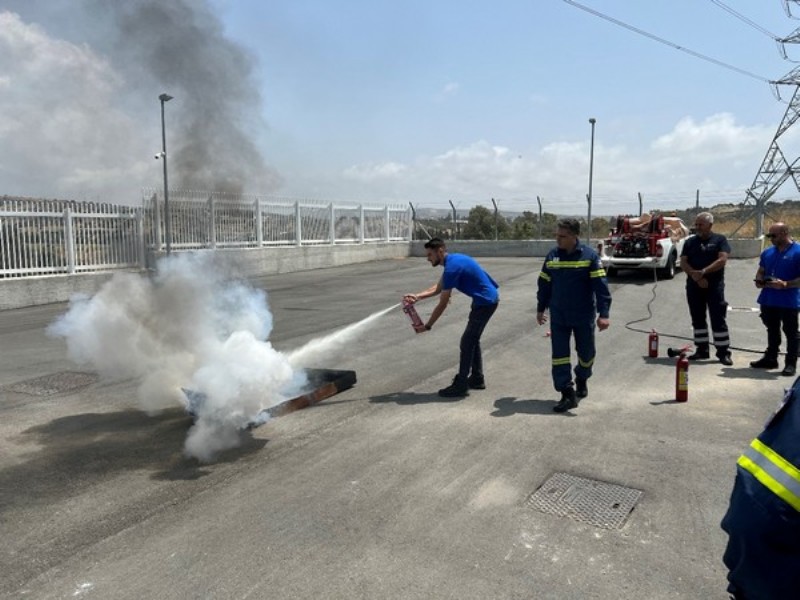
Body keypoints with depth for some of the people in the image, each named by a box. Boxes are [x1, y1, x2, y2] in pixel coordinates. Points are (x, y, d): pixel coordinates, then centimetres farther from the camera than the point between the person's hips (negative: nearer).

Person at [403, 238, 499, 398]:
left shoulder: (452, 267, -22)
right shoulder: (453, 260, 8)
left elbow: (442, 304, -20)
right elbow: (438, 288, 16)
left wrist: (427, 326, -12)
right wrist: (418, 297, 4)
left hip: (485, 302, -10)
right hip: (487, 299, 10)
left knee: (467, 342, -6)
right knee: (472, 340, 18)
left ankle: (460, 386, 0)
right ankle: (477, 379, 27)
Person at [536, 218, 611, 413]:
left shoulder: (589, 256, -10)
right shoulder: (552, 256, 1)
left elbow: (601, 285, -12)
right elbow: (544, 284, 10)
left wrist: (603, 313, -17)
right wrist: (541, 309, 14)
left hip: (584, 316, -2)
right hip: (558, 317, 2)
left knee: (586, 353, 13)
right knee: (559, 354, -2)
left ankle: (581, 381, 40)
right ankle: (567, 394, 2)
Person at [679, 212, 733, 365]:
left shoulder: (720, 240, 1)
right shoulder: (690, 242, 11)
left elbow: (722, 260, -11)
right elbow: (683, 263, 2)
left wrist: (702, 272, -19)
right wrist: (695, 275, -14)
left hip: (714, 286, -4)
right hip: (694, 286, 4)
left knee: (718, 319, -3)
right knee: (697, 318, 9)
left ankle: (723, 352, 2)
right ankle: (701, 349, 18)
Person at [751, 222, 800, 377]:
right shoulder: (768, 252, 10)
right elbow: (761, 271, 19)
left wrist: (785, 284, -26)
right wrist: (759, 281, -1)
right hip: (768, 300, 7)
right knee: (772, 331, 18)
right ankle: (770, 358, 29)